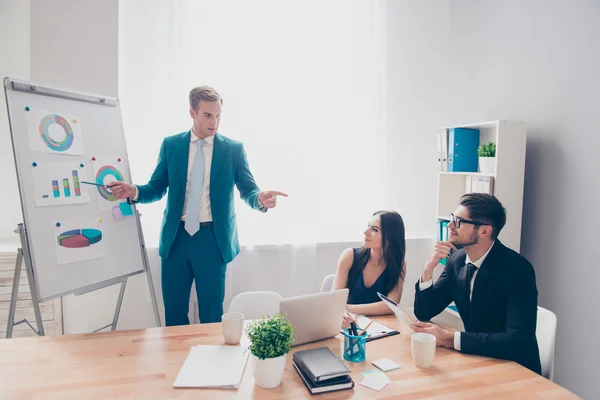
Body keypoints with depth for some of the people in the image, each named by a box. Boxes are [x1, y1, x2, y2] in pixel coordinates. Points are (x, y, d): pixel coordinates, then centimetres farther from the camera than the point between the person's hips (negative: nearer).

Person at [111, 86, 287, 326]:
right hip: (175, 237, 2)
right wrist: (135, 191, -15)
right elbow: (157, 188, 6)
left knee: (212, 312, 8)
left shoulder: (234, 149, -1)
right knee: (174, 310, 13)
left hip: (213, 238, -2)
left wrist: (261, 199, -26)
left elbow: (248, 191, -3)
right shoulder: (171, 145, 4)